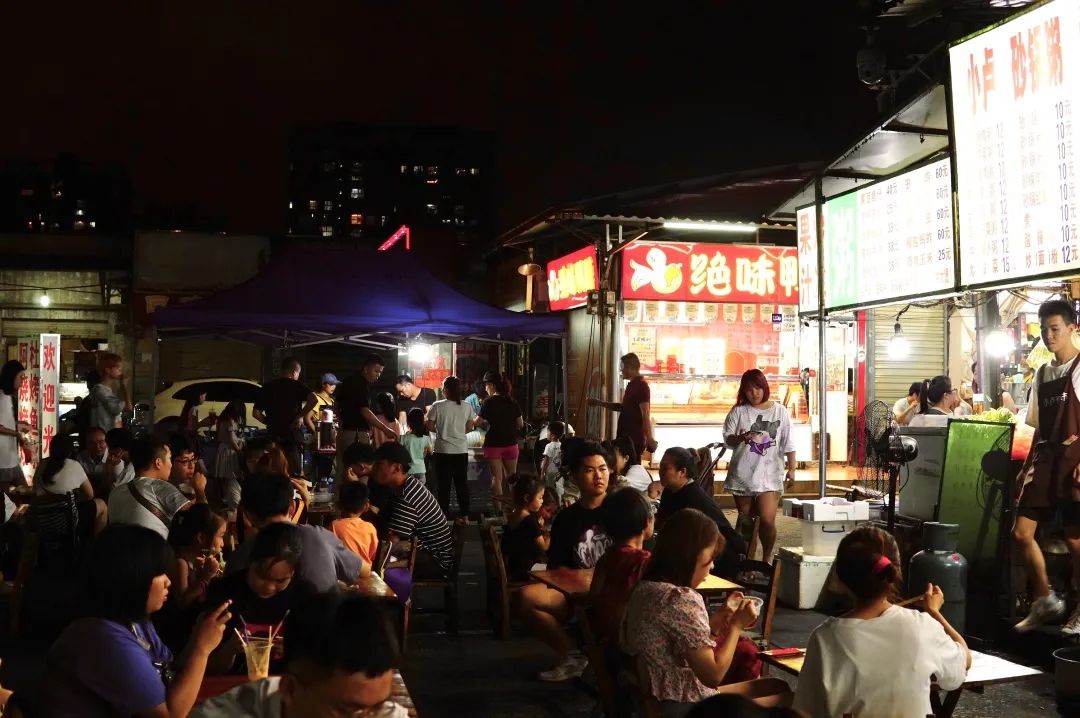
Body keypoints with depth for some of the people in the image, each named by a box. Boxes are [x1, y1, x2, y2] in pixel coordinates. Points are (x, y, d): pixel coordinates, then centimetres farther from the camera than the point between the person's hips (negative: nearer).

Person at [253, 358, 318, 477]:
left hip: (273, 436, 4)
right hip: (292, 435, -4)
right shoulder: (296, 385, -2)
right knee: (297, 474, 2)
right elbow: (313, 400, -21)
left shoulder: (267, 386, 10)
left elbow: (256, 413, 7)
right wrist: (300, 416, -12)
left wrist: (270, 422, 16)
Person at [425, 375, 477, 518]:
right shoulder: (467, 407, -1)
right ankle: (465, 515, 14)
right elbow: (469, 427, 6)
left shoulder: (437, 406, -9)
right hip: (461, 450, 3)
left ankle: (444, 515, 9)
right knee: (462, 483, 11)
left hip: (443, 450, -2)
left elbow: (429, 426, -5)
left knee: (444, 484, 6)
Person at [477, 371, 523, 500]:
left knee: (497, 478, 0)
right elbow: (521, 424, 8)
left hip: (493, 444, -4)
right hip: (511, 443, 4)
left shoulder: (489, 402, -9)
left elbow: (479, 422, -9)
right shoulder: (512, 402, 4)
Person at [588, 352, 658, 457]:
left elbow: (646, 415, -20)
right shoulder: (632, 385, 14)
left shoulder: (641, 386, -15)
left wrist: (649, 439, -23)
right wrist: (600, 403, 28)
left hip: (634, 439, -9)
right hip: (627, 437, 9)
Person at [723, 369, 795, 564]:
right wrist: (741, 437, -23)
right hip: (742, 474, 1)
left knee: (767, 520, -12)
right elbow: (727, 439, -2)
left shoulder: (779, 411, 2)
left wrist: (791, 468, -1)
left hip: (769, 474, -1)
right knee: (744, 520, 11)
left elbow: (788, 443, 4)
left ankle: (767, 559, 8)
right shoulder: (738, 411, 1)